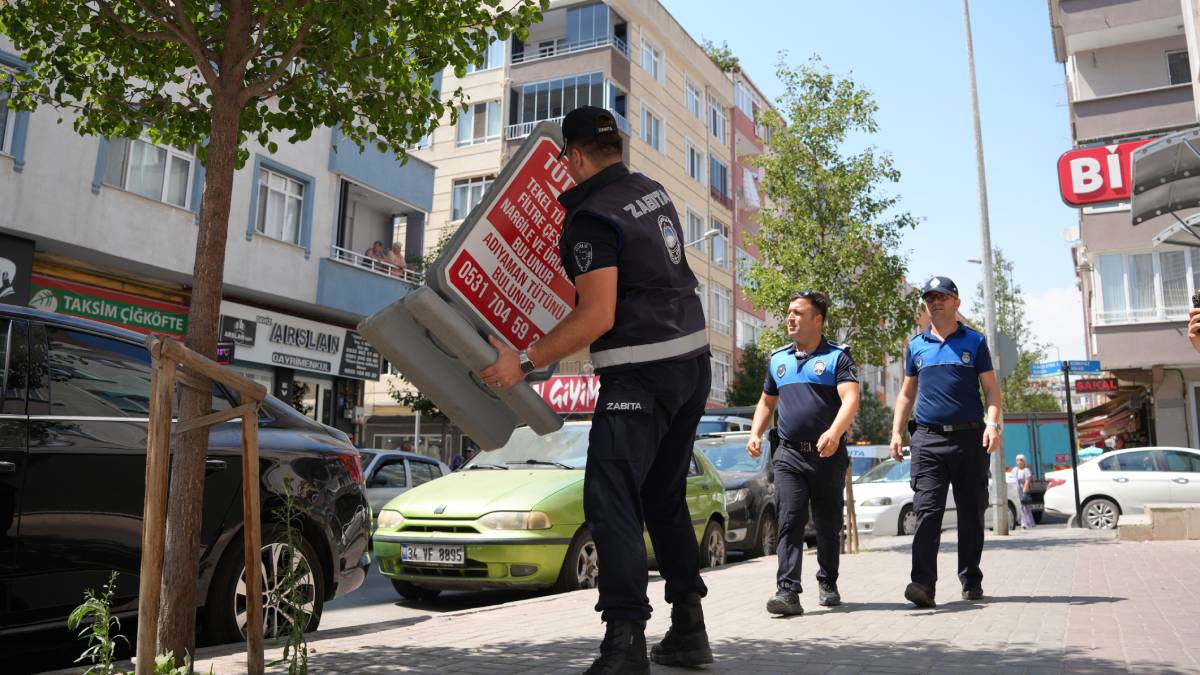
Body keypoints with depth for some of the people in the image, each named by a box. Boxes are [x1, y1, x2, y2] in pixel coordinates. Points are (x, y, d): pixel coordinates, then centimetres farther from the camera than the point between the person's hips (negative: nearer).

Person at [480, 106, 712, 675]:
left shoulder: (591, 218, -13)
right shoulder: (652, 190, 12)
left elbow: (597, 317, -20)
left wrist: (523, 362, -17)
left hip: (640, 372, -9)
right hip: (693, 357, 9)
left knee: (610, 498, -9)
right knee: (664, 496, 16)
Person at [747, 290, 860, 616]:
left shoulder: (837, 357, -1)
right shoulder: (778, 359, 14)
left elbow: (851, 399, -14)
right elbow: (766, 402, 24)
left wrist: (834, 433, -32)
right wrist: (755, 434, 7)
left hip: (828, 455, -2)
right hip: (789, 455, 2)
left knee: (828, 525, 11)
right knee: (790, 521, -10)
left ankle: (828, 584, 30)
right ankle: (788, 591, -14)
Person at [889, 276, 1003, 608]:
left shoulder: (974, 342, 8)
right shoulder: (916, 345, 13)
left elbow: (991, 389, 5)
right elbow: (907, 393, 17)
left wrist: (993, 423, -12)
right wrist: (897, 432, 7)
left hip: (969, 437, 0)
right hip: (928, 439, 1)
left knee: (972, 512, 7)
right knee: (927, 511, -10)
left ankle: (971, 580, 20)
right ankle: (923, 583, -14)